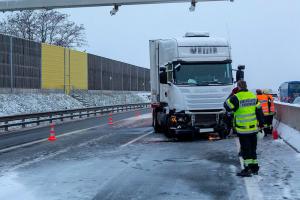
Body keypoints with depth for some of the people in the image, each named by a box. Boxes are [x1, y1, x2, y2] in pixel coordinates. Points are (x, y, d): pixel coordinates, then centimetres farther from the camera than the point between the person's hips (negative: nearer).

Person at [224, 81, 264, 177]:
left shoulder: (236, 97, -15)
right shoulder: (253, 96, 5)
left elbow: (227, 107, -7)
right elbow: (259, 110, 9)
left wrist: (231, 95, 2)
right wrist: (261, 123, 17)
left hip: (242, 129, -6)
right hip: (253, 128, 6)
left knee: (245, 149, -2)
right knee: (253, 148, 15)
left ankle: (248, 169, -4)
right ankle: (255, 167, 22)